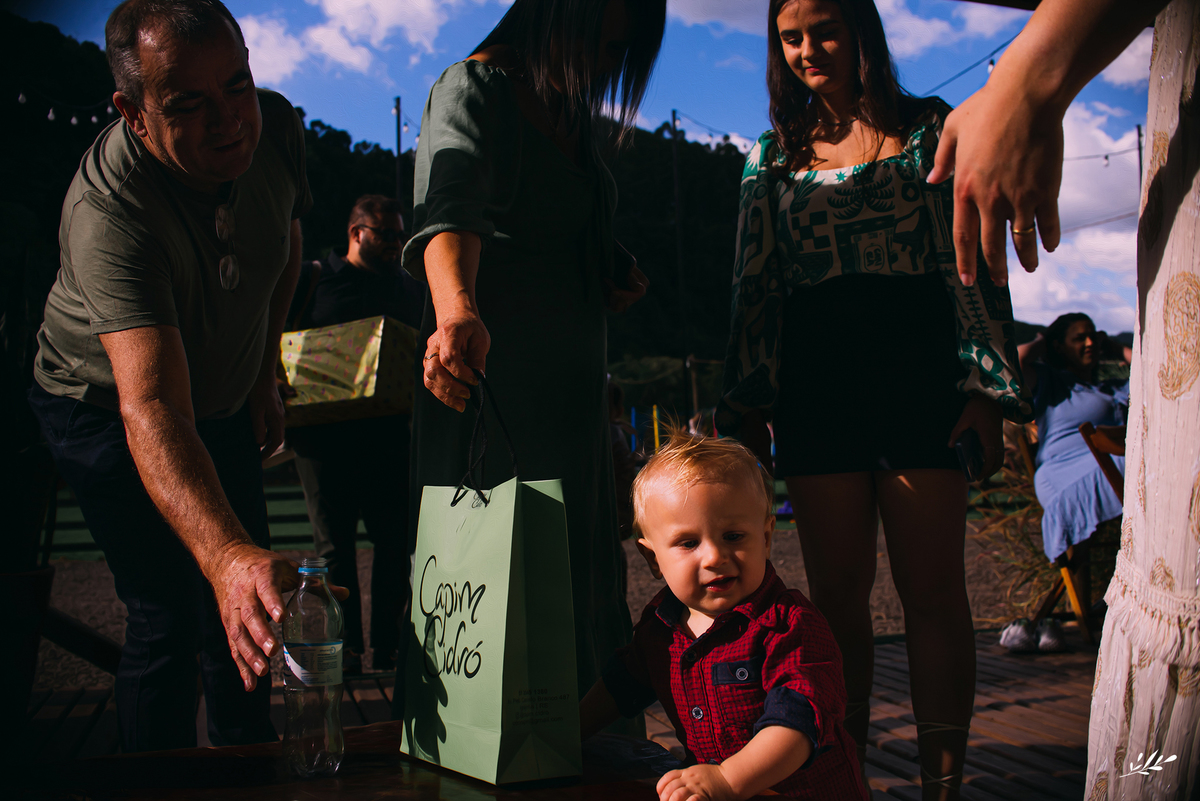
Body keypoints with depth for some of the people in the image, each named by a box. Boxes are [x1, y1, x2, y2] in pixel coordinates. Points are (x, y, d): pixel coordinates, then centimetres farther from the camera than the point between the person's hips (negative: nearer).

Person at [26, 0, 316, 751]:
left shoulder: (276, 127, -20)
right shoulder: (106, 211, -39)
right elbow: (152, 413, -50)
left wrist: (263, 375, 6)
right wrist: (226, 556, -64)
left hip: (223, 401, 6)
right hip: (108, 410, -6)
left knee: (250, 604, 14)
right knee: (172, 612, -12)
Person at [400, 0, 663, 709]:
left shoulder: (579, 113, 16)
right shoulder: (474, 88, -10)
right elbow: (450, 204, -31)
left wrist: (619, 278, 9)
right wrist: (457, 309, -50)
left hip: (572, 378, 9)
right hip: (487, 364, -8)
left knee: (582, 578, 14)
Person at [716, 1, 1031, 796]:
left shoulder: (927, 127, 9)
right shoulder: (774, 154, 16)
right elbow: (755, 289, 12)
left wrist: (984, 387, -7)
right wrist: (748, 405, 4)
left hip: (917, 370, -2)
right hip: (814, 381, 2)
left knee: (933, 591, -1)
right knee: (838, 593, 4)